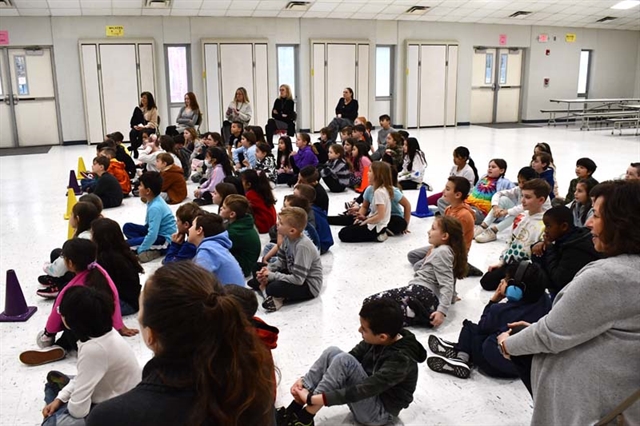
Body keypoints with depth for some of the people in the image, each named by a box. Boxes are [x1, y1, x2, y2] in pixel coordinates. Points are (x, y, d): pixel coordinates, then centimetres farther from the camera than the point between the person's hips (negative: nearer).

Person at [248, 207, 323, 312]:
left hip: (308, 285, -8)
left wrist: (271, 275, -24)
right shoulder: (287, 237, -6)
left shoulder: (303, 246, -31)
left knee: (273, 288, -31)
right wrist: (268, 269, -13)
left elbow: (298, 279, -31)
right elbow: (281, 261, 7)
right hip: (294, 275, 8)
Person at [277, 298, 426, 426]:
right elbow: (353, 357, -4)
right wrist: (306, 379, -13)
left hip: (378, 412, -8)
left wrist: (314, 399, -34)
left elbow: (362, 391, -34)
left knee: (343, 360, -30)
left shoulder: (401, 360, -30)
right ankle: (293, 410, -14)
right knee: (331, 353, -15)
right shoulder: (378, 339, -8)